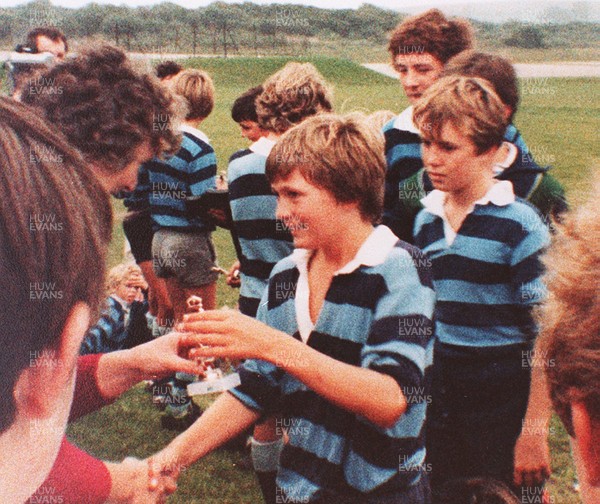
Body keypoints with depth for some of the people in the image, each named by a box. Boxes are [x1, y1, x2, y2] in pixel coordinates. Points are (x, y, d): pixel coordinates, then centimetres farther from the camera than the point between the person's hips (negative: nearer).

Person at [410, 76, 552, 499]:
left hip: (503, 414, -5)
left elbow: (546, 338, -13)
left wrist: (534, 431, -14)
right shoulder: (426, 220, 5)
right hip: (439, 410, 5)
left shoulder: (520, 226, -13)